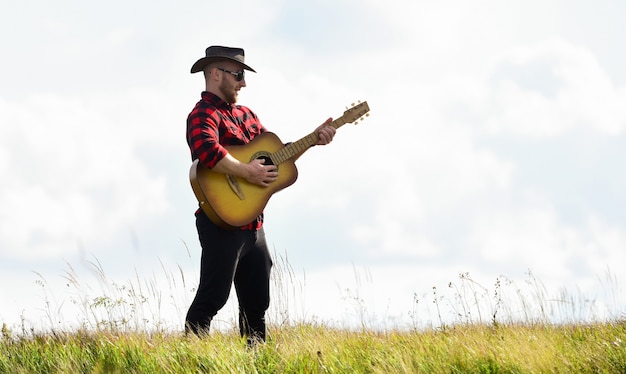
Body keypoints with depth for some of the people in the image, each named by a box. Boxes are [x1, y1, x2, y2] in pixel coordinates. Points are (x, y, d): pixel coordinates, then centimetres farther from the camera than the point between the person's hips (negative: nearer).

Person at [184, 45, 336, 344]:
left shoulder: (245, 115, 18)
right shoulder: (203, 114, -11)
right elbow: (206, 150, -32)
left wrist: (314, 139, 10)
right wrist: (247, 172, -29)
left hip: (252, 225, 9)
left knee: (257, 303, 13)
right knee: (212, 298, -12)